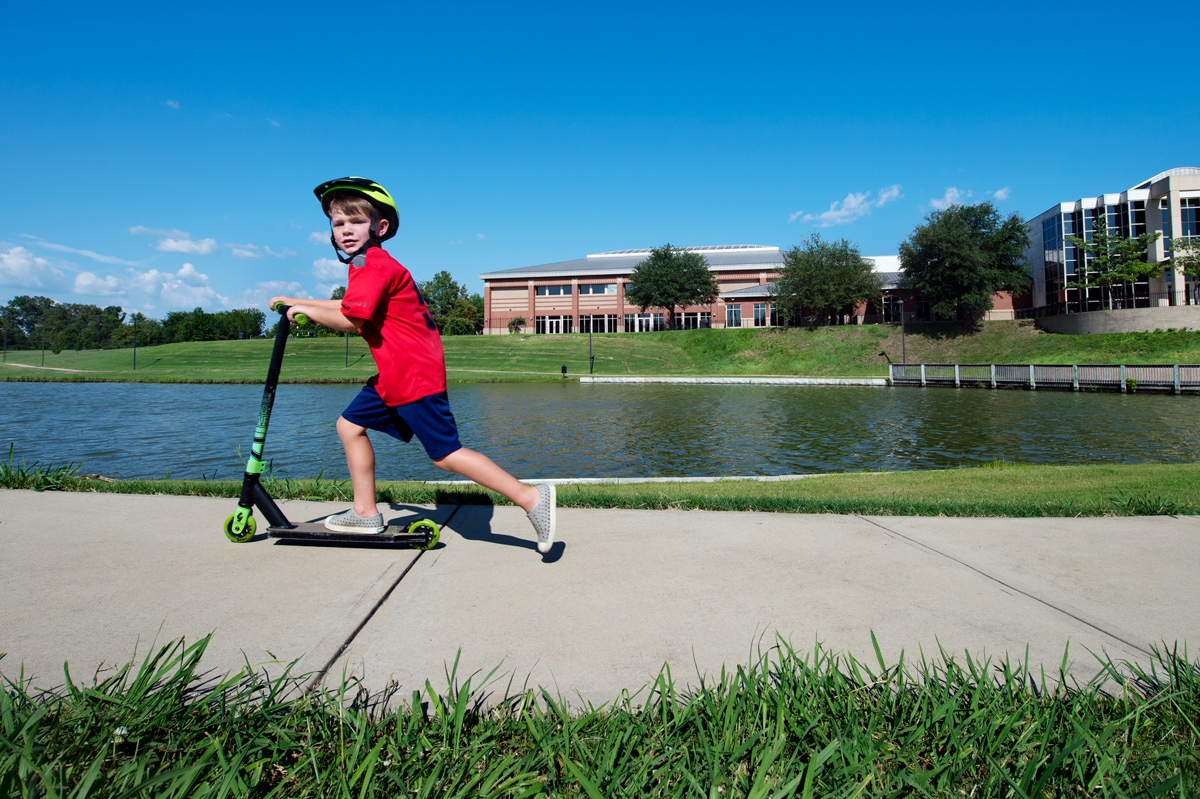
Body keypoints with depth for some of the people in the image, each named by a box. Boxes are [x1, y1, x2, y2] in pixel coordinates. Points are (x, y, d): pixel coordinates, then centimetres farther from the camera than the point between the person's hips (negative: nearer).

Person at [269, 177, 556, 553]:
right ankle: (366, 513, 22)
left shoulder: (374, 266, -14)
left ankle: (531, 498, -11)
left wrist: (307, 310, -6)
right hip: (393, 377, 11)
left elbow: (350, 319, -23)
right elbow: (348, 306, 34)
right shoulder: (369, 266, 20)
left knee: (446, 454, -12)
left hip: (415, 376, -11)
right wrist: (295, 301, 32)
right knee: (350, 424, 16)